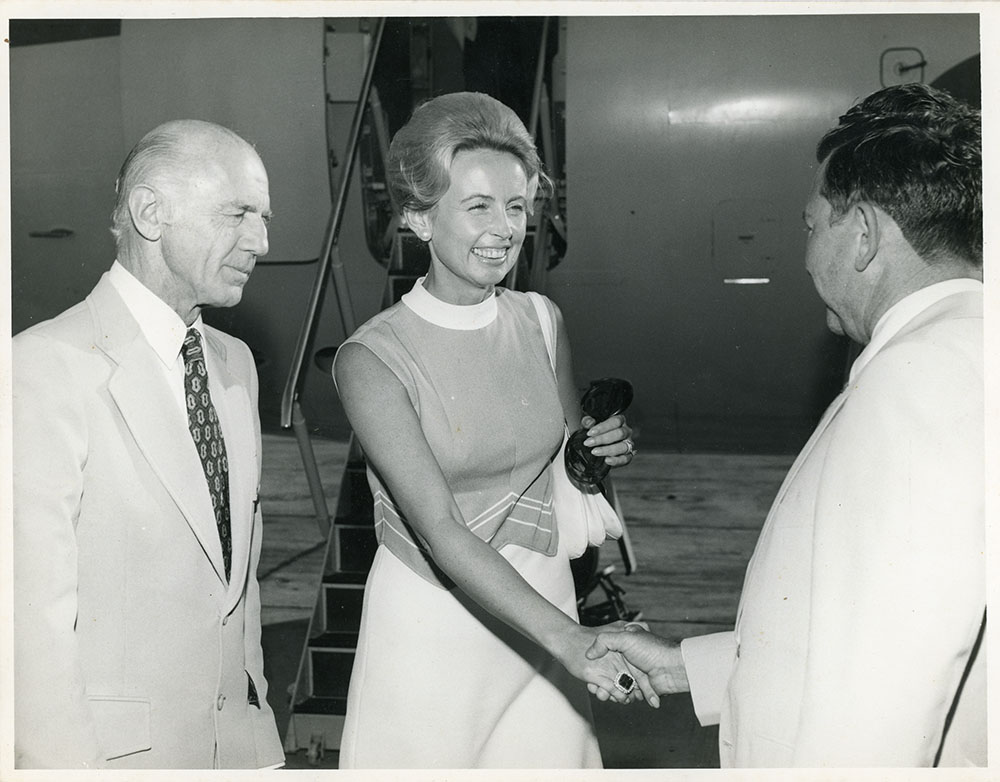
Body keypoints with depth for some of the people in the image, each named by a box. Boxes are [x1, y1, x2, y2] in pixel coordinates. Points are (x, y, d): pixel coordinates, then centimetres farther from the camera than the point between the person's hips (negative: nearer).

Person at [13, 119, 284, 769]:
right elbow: (34, 613, -18)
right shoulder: (48, 364, -16)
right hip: (110, 747, -6)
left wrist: (256, 709, 11)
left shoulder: (235, 361, 9)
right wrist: (66, 763, -19)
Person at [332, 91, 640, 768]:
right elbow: (439, 527, -23)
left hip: (542, 599, 4)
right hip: (431, 622, -4)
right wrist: (569, 639, -31)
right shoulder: (373, 358, -15)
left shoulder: (540, 320, 1)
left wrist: (603, 453, -9)